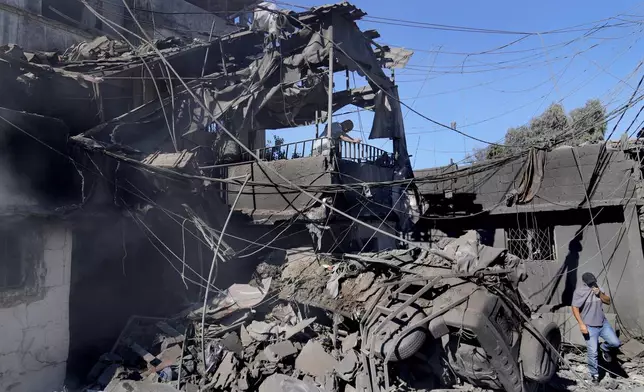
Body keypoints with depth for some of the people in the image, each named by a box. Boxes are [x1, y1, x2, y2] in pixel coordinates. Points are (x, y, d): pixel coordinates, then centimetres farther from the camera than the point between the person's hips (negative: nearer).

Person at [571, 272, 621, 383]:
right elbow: (575, 308, -15)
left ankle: (604, 348, 27)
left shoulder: (598, 289, 5)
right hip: (590, 327, -5)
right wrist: (581, 324, -20)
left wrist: (600, 294, -14)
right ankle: (595, 374, 18)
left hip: (603, 323, 5)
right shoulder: (579, 292, -13)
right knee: (593, 352, -2)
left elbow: (608, 301, 4)